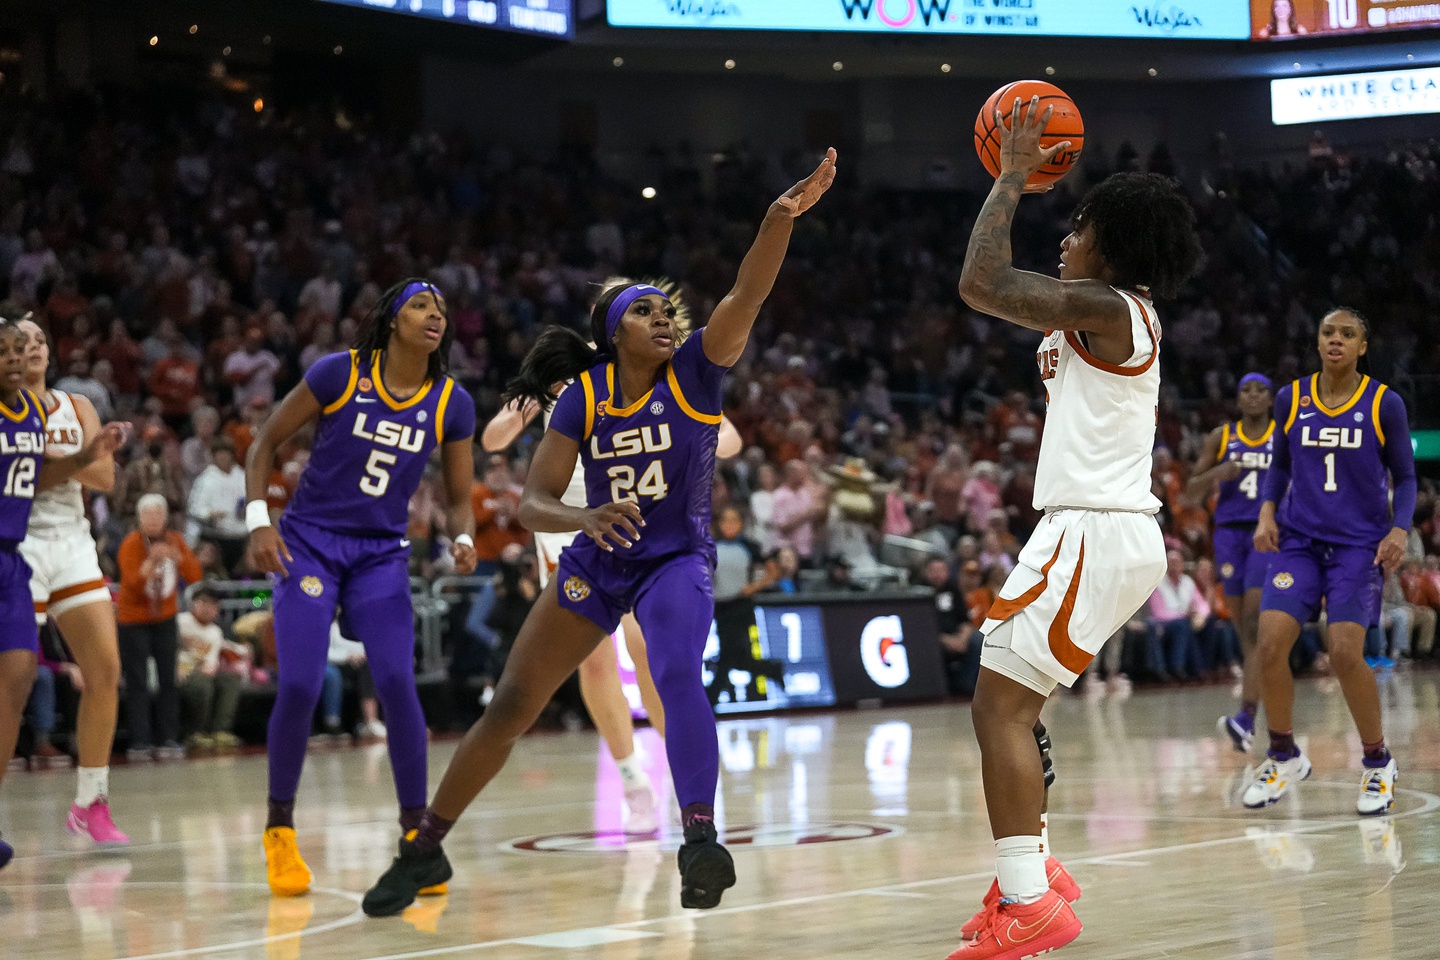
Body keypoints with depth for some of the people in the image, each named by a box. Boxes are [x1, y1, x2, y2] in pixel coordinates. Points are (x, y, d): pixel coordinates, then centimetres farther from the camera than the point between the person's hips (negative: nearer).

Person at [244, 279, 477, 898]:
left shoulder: (452, 404, -1)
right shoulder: (339, 373, -9)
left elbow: (458, 498, 8)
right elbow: (266, 442, -1)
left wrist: (463, 539, -14)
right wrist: (259, 521, -12)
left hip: (381, 554, 2)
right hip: (308, 543, -2)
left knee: (397, 686, -16)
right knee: (299, 688, -14)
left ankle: (417, 834, -2)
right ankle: (279, 829, 7)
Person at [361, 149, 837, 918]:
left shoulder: (693, 372, -11)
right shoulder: (584, 396, -8)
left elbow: (747, 295, -28)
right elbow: (533, 505, -12)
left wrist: (781, 218, -44)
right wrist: (582, 518, -35)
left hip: (678, 560, -2)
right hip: (597, 563, 2)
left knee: (678, 677, -32)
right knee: (510, 706, 4)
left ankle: (700, 839, -37)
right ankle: (423, 851, 17)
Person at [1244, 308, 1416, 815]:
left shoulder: (1384, 404, -3)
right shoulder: (1290, 399, 4)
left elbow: (1405, 477, 3)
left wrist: (1400, 530, -13)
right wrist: (1267, 510, -1)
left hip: (1359, 544, -3)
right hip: (1299, 540, 3)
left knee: (1345, 654, -17)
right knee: (1271, 643, -13)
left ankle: (1378, 763, 5)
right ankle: (1284, 758, 7)